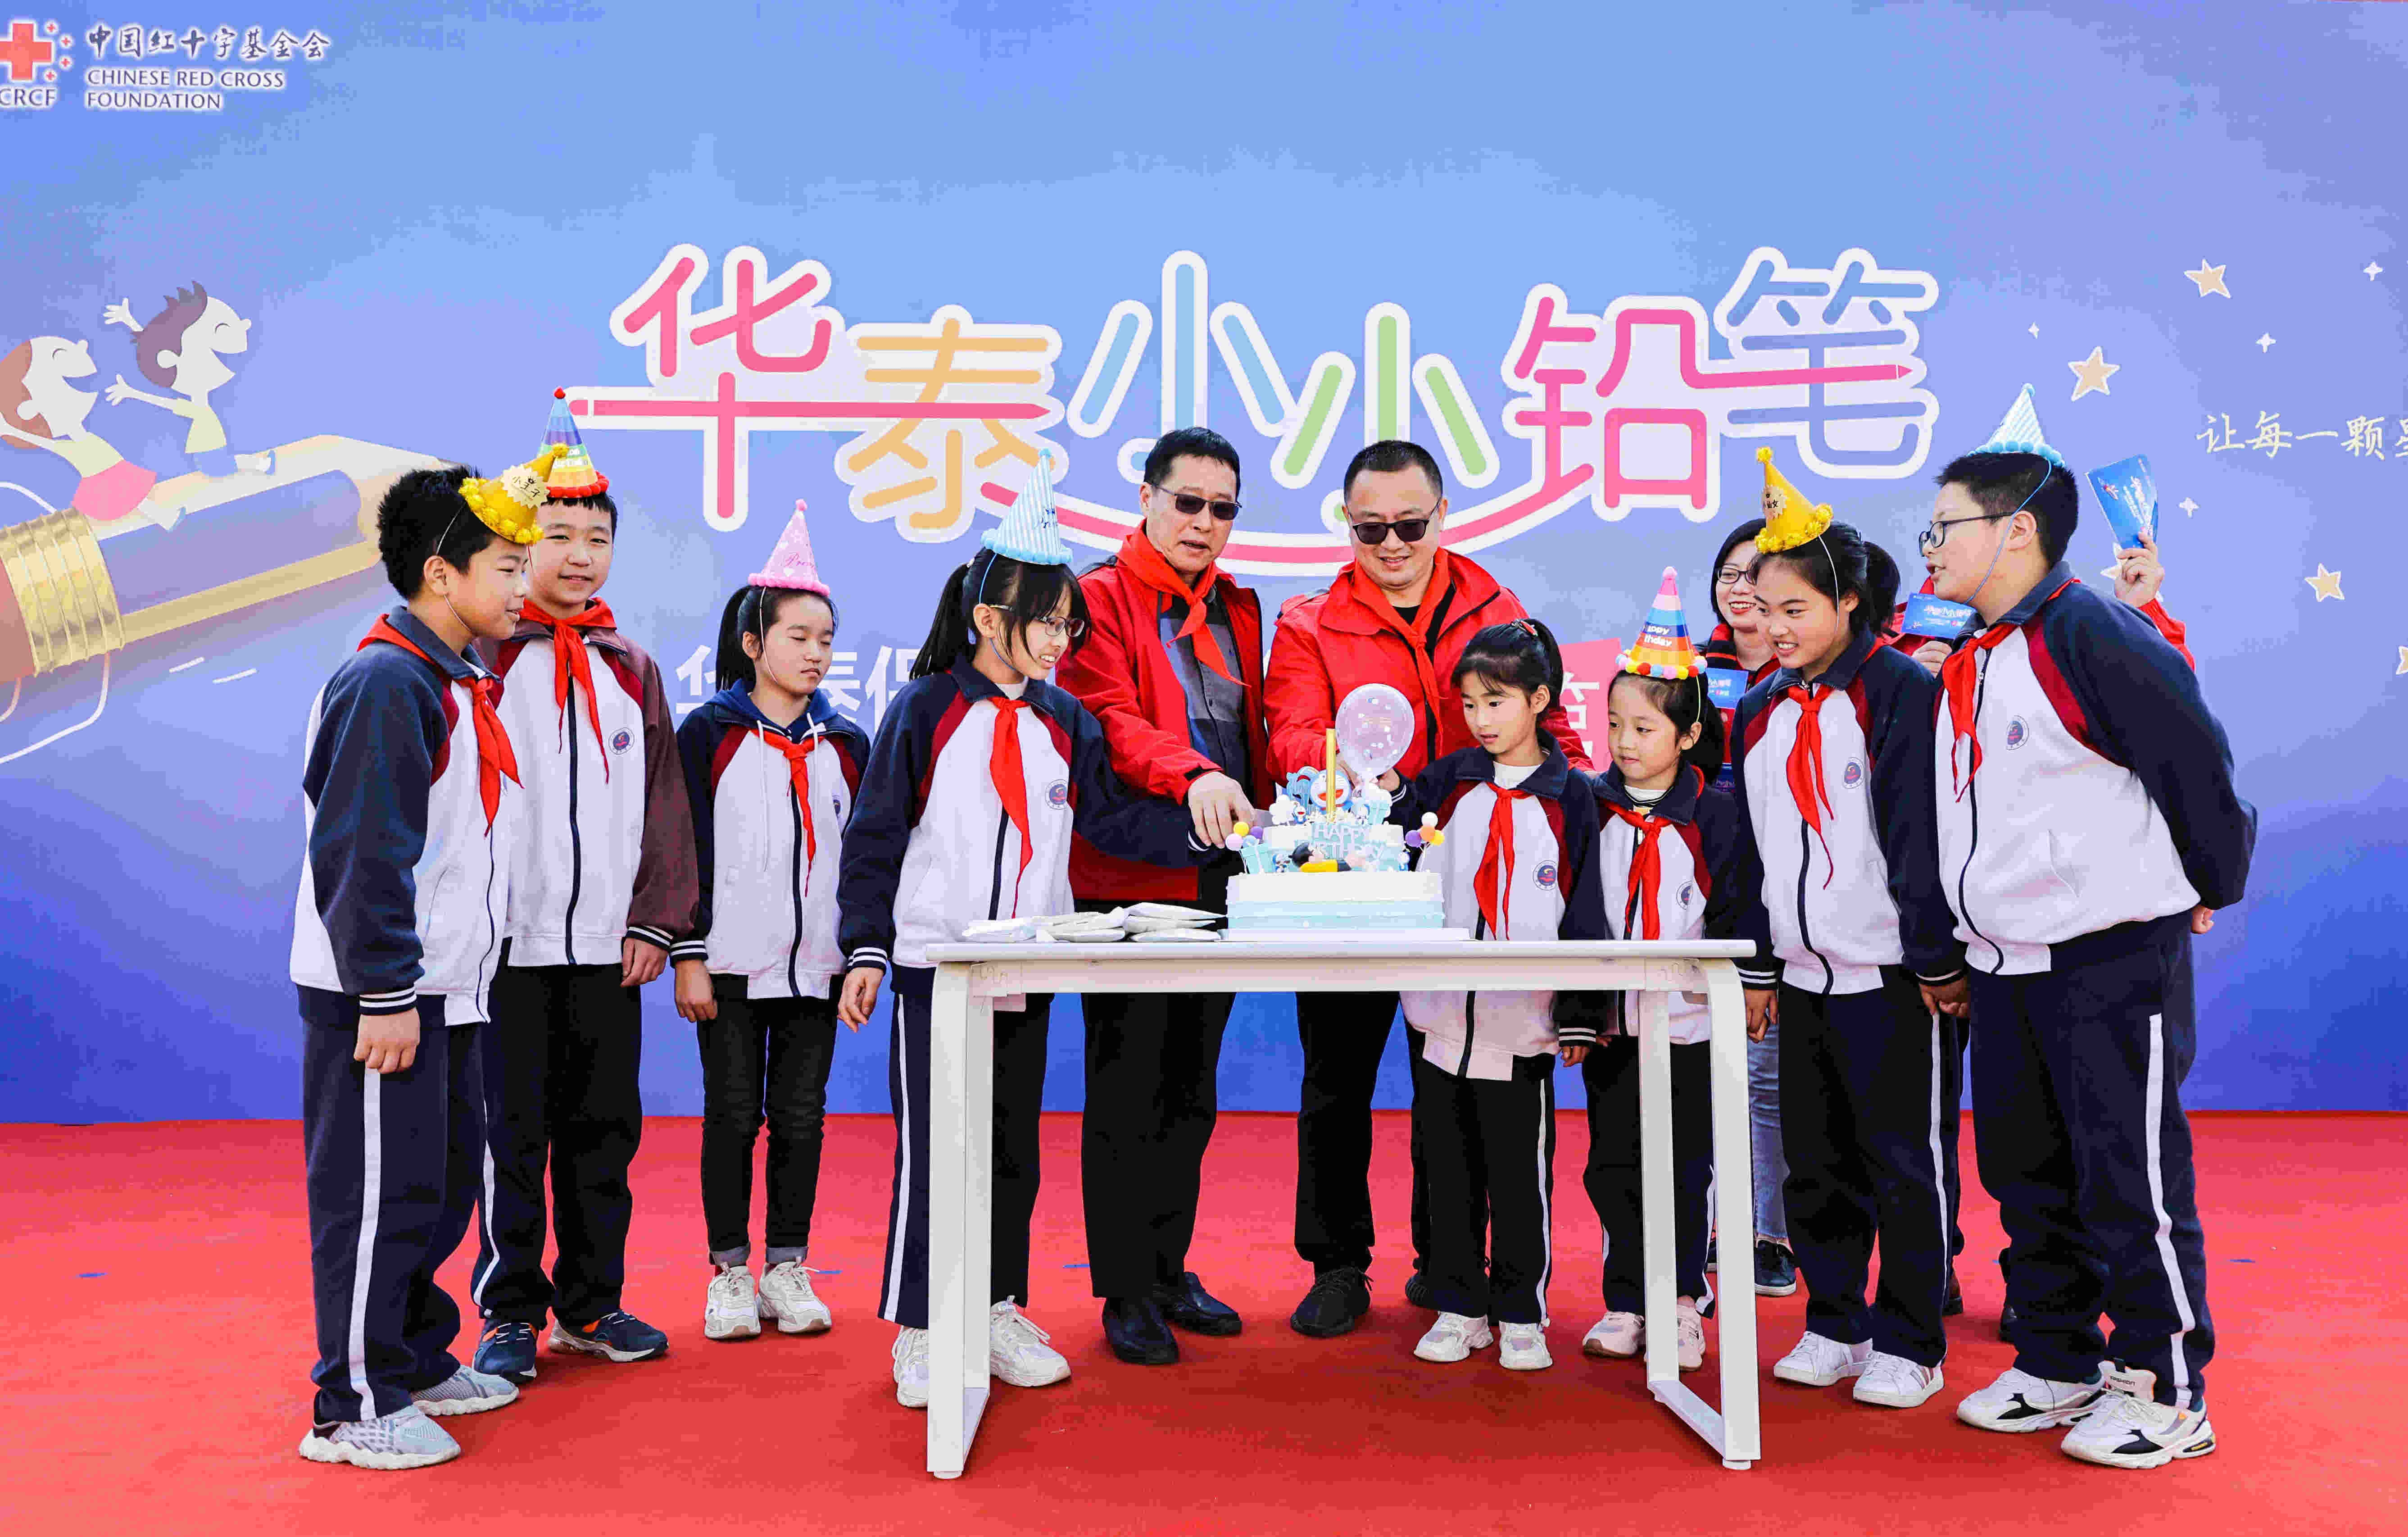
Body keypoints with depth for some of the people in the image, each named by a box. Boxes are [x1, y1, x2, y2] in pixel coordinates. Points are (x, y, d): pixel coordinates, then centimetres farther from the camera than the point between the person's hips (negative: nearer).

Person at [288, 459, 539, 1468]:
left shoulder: (457, 683, 15)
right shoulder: (387, 682, -15)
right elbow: (361, 854, -21)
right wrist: (385, 996, -22)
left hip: (441, 991, 10)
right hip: (378, 998, -10)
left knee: (445, 1181, 17)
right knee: (379, 1195, -1)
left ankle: (417, 1363, 31)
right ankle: (354, 1409, 11)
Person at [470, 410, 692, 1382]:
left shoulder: (631, 670, 13)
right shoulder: (483, 659, 0)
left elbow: (663, 803, 12)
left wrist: (656, 920, 5)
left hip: (609, 946, 4)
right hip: (509, 944, -4)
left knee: (605, 1129, 10)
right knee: (513, 1134, 2)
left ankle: (591, 1305, 24)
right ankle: (510, 1313, 17)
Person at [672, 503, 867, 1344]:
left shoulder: (845, 743, 10)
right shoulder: (708, 733, 0)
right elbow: (686, 852, -3)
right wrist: (687, 955, -8)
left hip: (817, 961, 3)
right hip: (731, 960, -3)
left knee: (801, 1116, 7)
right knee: (733, 1115, 4)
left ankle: (788, 1270, 18)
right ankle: (730, 1273, 16)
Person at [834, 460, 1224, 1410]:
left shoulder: (1066, 724, 8)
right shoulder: (925, 712, -5)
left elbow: (1112, 817, 4)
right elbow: (874, 838, -4)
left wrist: (1194, 828, -12)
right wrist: (865, 949, -10)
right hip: (934, 964, -5)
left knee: (1014, 1146, 12)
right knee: (930, 1148, 0)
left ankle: (998, 1313, 26)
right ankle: (919, 1333, 12)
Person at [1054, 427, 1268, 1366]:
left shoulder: (1238, 609, 18)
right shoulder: (1101, 598, -3)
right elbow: (1108, 721, -17)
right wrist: (1192, 774, -33)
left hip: (1219, 880, 7)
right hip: (1130, 877, -6)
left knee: (1191, 1092, 13)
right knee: (1126, 1093, 0)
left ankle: (1169, 1270, 25)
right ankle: (1125, 1292, 9)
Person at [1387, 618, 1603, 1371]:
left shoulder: (1569, 795, 1)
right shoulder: (1448, 781, 7)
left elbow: (1585, 912, 1)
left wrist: (1580, 1015, -2)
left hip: (1522, 1023, -3)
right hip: (1442, 1013, 3)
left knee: (1520, 1173, 5)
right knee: (1449, 1169, 11)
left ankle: (1521, 1315, 21)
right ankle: (1459, 1308, 24)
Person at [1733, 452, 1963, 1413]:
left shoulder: (1901, 692, -9)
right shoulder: (1760, 712, 12)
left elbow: (1920, 834, -12)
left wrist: (1937, 962, -13)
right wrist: (1756, 966, 15)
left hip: (1892, 974, -6)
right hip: (1803, 975, 7)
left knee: (1904, 1161, 4)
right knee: (1815, 1160, 13)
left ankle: (1909, 1345, 16)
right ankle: (1833, 1326, 27)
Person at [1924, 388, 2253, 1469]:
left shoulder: (2093, 637, -16)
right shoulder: (1969, 663, 11)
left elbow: (2196, 764, -14)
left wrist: (2209, 892, -2)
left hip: (2113, 963, -9)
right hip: (2006, 965, 9)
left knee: (2131, 1179, 1)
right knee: (2026, 1177, 15)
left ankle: (2167, 1393, 16)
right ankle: (2057, 1367, 30)